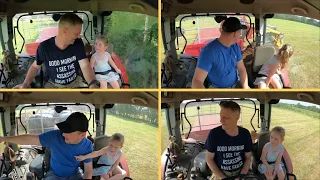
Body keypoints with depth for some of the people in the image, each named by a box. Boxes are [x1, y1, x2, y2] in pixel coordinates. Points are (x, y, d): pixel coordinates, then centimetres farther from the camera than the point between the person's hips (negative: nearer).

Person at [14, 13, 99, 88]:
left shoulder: (78, 43, -12)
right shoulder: (44, 47, -15)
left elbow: (85, 66, -22)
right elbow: (35, 66, 2)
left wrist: (93, 85, -44)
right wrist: (25, 84, -17)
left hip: (75, 83, 1)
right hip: (54, 85, -1)